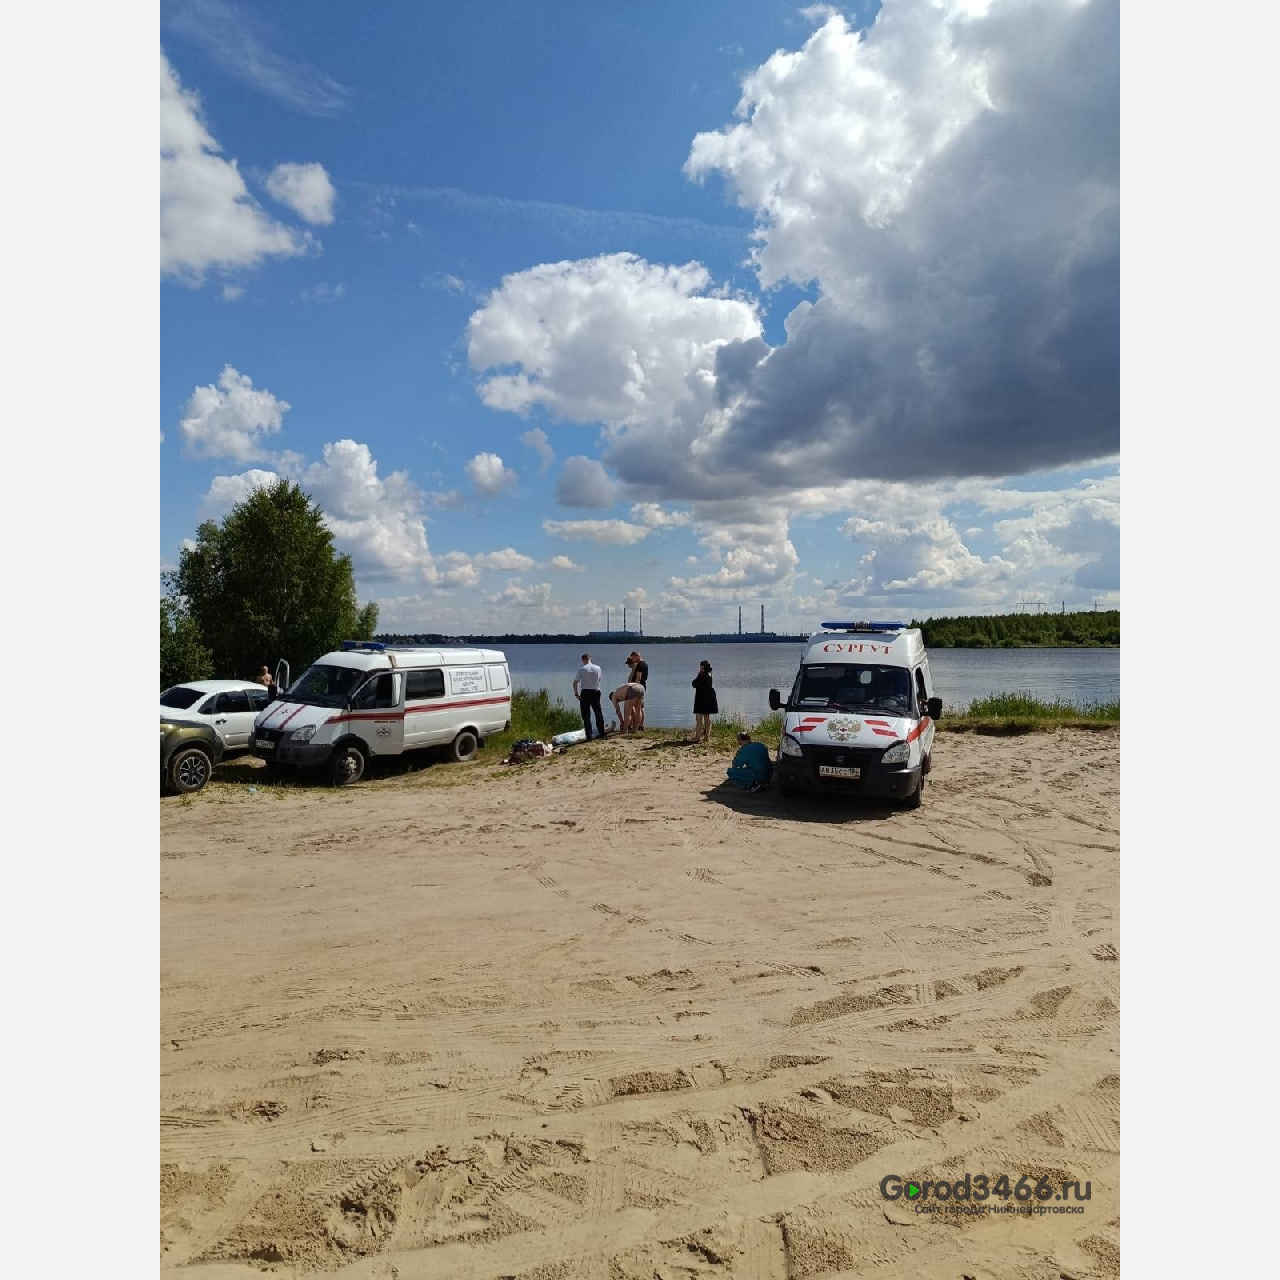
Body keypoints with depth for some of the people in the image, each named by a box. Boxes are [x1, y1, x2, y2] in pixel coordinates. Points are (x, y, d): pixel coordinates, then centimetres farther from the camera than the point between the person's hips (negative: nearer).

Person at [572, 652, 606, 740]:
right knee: (598, 713, 14)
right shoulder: (598, 668, 2)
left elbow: (575, 683, -10)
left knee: (586, 715, 2)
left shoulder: (582, 669, -8)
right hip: (596, 692, 3)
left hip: (585, 692, -3)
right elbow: (600, 679, 11)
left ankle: (589, 736, -2)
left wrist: (576, 693, -3)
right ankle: (602, 734, 17)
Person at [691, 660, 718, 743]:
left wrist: (698, 674, 0)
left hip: (701, 699, -8)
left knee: (699, 718, -4)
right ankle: (707, 736, 16)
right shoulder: (709, 675, 7)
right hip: (708, 699, 8)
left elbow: (694, 684, -6)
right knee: (707, 718, 12)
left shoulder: (701, 676, -17)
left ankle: (697, 737, -4)